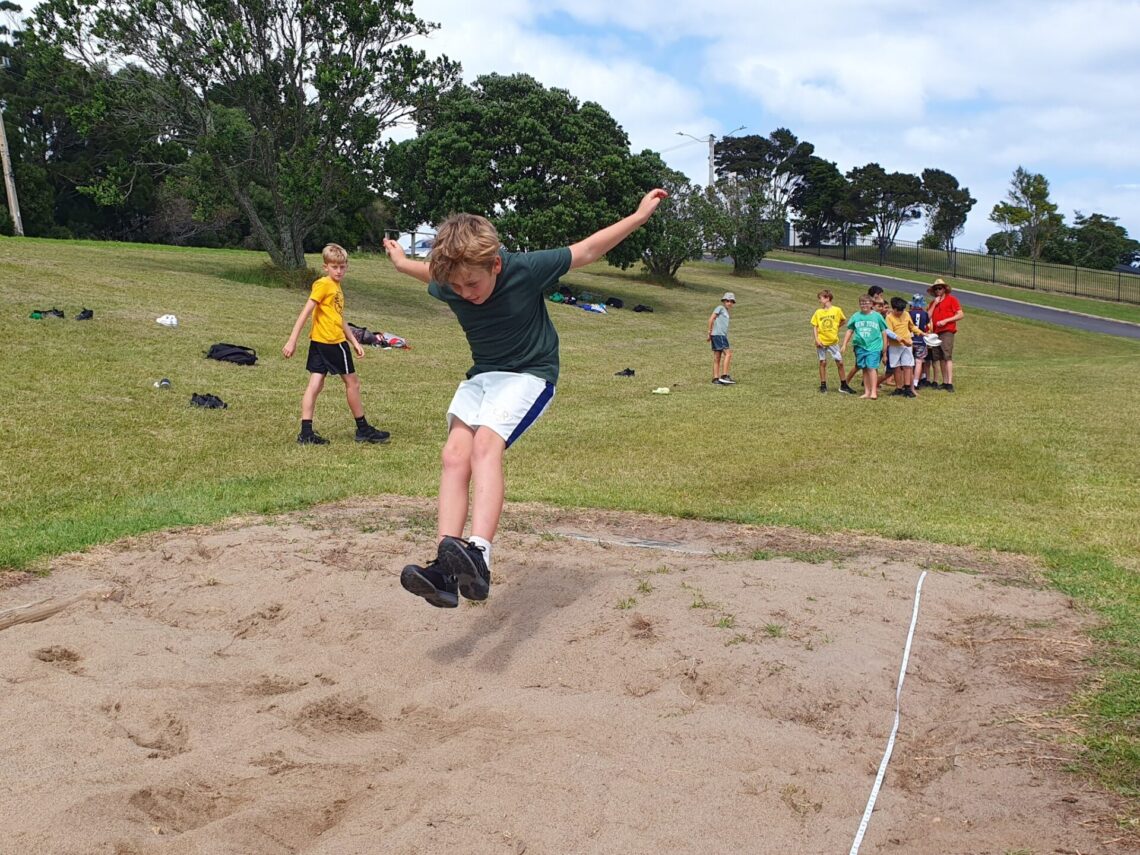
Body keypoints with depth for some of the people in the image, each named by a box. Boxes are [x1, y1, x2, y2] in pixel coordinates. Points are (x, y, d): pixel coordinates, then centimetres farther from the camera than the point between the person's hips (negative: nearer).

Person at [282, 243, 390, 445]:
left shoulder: (337, 287, 16)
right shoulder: (323, 285, -11)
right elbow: (305, 313, -16)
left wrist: (354, 342, 23)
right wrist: (292, 341, -19)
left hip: (320, 344, 8)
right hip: (332, 343, -8)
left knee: (315, 385, 2)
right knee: (352, 382, 5)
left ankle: (306, 433, 0)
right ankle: (363, 429, 18)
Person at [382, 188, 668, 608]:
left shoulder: (527, 269, -21)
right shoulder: (447, 287, -8)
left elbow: (587, 249, -7)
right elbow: (430, 273, 19)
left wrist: (640, 215, 0)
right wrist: (401, 262, 39)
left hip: (530, 375, -5)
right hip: (481, 375, 5)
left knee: (485, 443, -31)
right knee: (455, 455, -18)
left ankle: (478, 555, -47)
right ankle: (446, 568, -28)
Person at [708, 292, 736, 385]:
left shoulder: (726, 313, 25)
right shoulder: (720, 308, 1)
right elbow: (711, 318, -8)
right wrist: (710, 332, -10)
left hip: (722, 336, 9)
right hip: (718, 335, -9)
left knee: (717, 358, 5)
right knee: (728, 353, -14)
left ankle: (716, 378, 4)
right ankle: (724, 376, -16)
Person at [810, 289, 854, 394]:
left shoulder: (837, 310, -4)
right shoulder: (818, 312, -1)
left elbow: (844, 320, 11)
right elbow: (814, 326, 0)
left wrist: (836, 327, 2)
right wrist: (816, 339, -8)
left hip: (833, 341, 0)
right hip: (821, 341, 1)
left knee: (840, 362, 0)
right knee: (823, 362, 7)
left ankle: (843, 385, 10)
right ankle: (823, 385, 15)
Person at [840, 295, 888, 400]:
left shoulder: (877, 316, 0)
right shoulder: (856, 316, 6)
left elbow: (884, 332, 6)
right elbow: (850, 331, 13)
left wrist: (885, 347, 7)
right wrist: (844, 345, 9)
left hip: (874, 346, -3)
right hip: (860, 346, 3)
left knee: (871, 367, -14)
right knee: (865, 369, 9)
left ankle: (874, 391, -14)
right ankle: (867, 392, 15)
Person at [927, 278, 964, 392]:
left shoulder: (951, 299, 3)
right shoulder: (933, 302, 18)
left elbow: (960, 315, -4)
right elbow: (928, 316, 7)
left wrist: (945, 321, -12)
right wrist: (934, 304, 1)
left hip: (947, 331, -6)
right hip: (935, 332, 6)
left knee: (947, 357, -14)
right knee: (939, 358, 6)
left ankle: (949, 383, -19)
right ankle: (945, 382, 12)